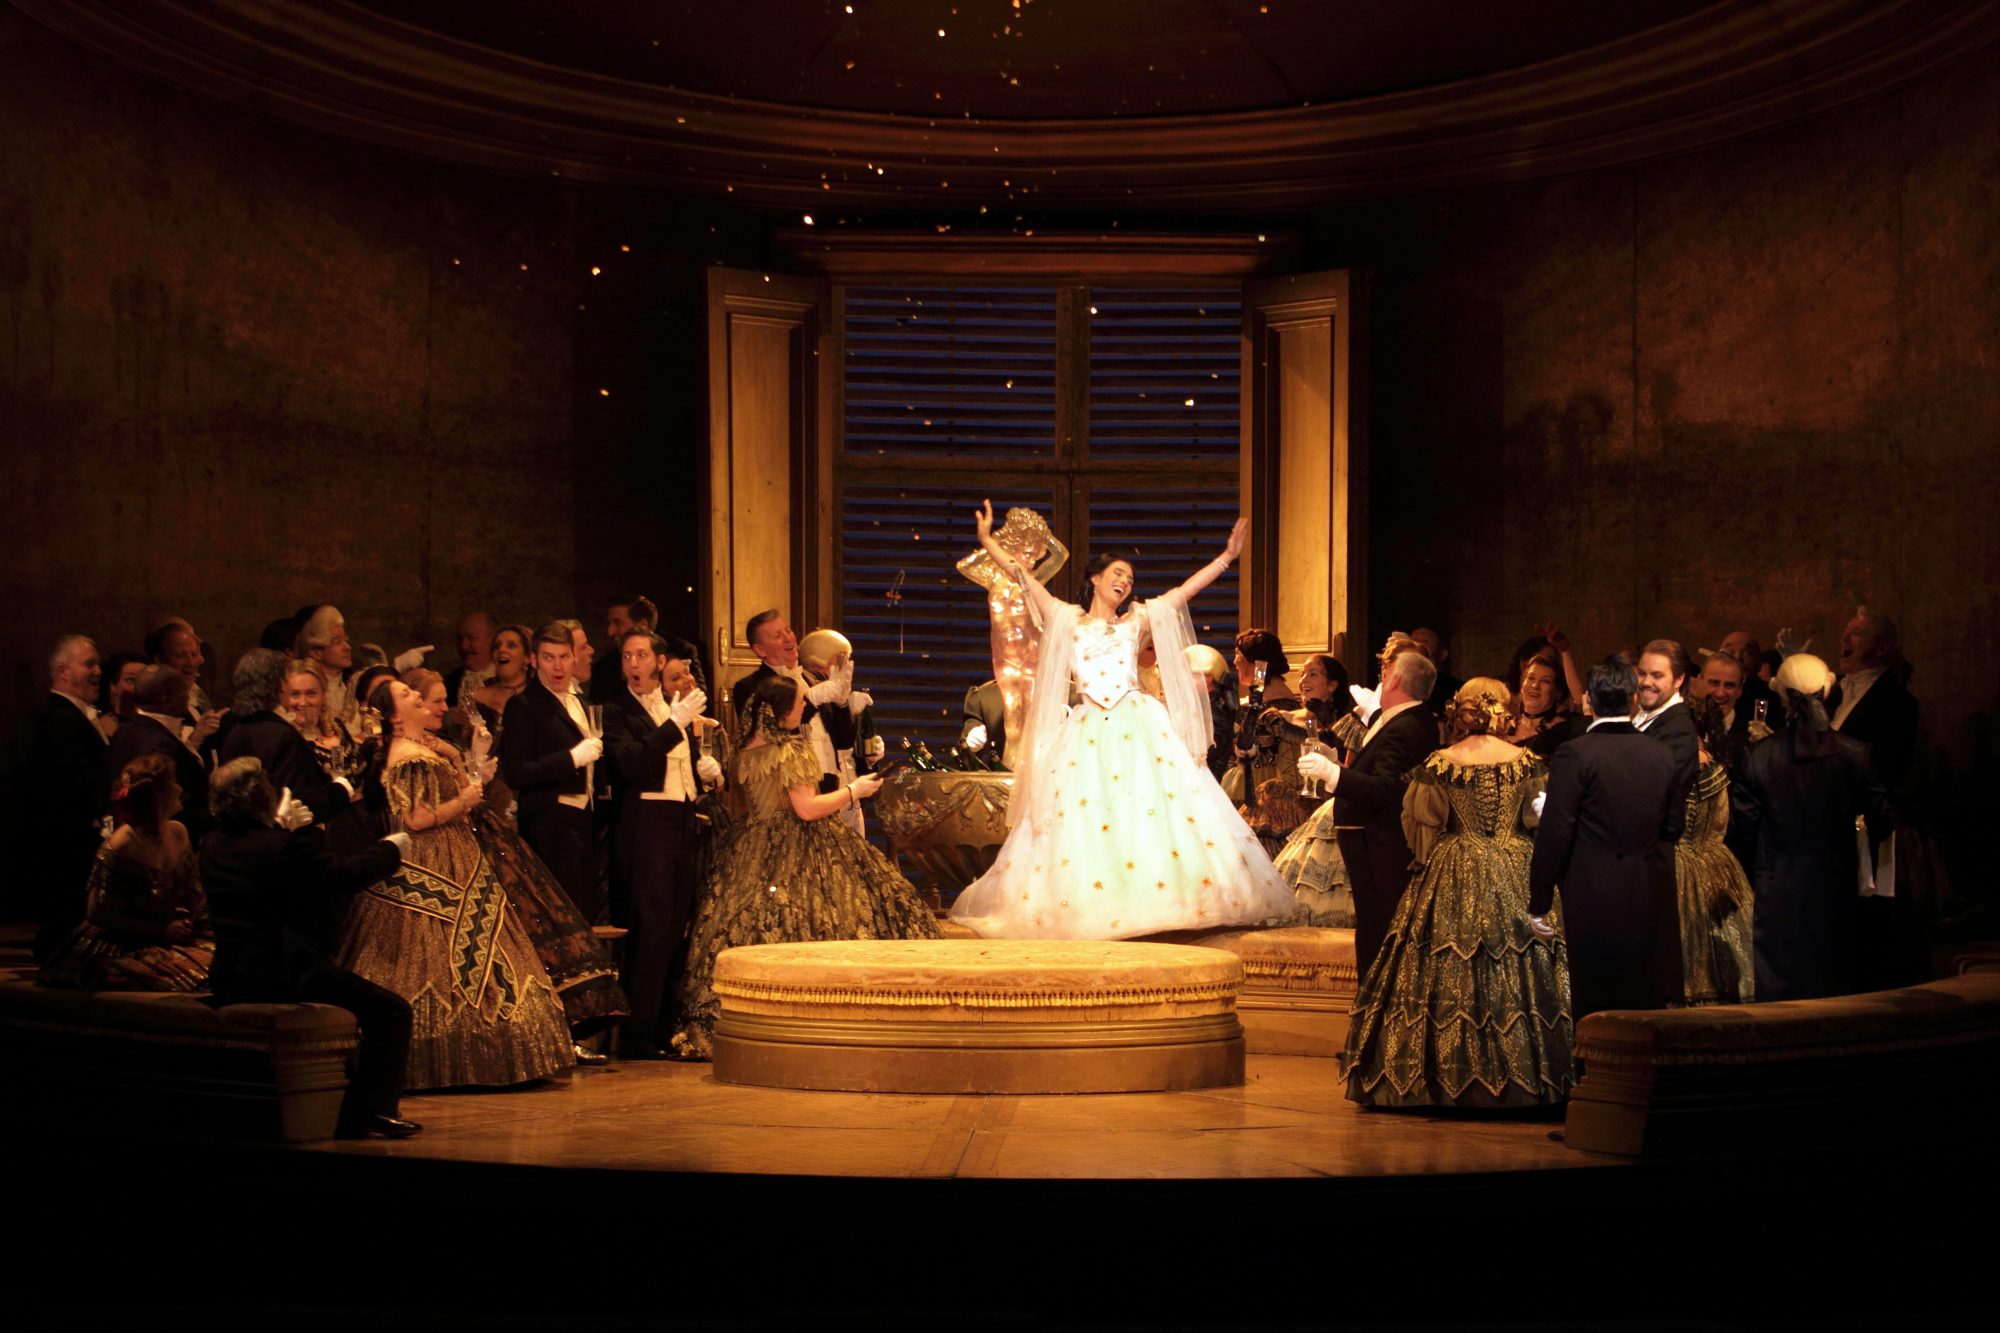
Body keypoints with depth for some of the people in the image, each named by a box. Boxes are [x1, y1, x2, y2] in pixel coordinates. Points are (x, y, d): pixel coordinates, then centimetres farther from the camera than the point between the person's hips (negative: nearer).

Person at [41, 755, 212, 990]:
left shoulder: (178, 832, 5)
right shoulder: (120, 846, -17)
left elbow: (194, 892, 18)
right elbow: (99, 915, -13)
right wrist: (162, 929, -14)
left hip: (173, 934, 7)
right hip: (123, 949, -7)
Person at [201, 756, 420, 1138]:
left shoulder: (213, 845, 5)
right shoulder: (286, 846, -18)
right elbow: (346, 873, -7)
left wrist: (284, 826, 31)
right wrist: (391, 848, 10)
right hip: (283, 976, -9)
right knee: (390, 1011, 0)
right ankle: (369, 1111, -1)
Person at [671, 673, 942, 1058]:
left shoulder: (745, 753, 9)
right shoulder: (793, 750, -14)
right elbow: (806, 809, -18)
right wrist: (853, 791, -7)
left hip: (756, 849, 8)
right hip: (800, 851, -8)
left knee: (746, 923, 5)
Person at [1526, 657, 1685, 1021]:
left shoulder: (1574, 755, -12)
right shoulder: (1663, 755, 2)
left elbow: (1555, 835, -13)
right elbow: (1674, 827, 11)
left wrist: (1538, 905, -6)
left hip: (1595, 903, -5)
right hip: (1652, 903, 5)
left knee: (1596, 1013, 2)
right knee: (1648, 1005, 13)